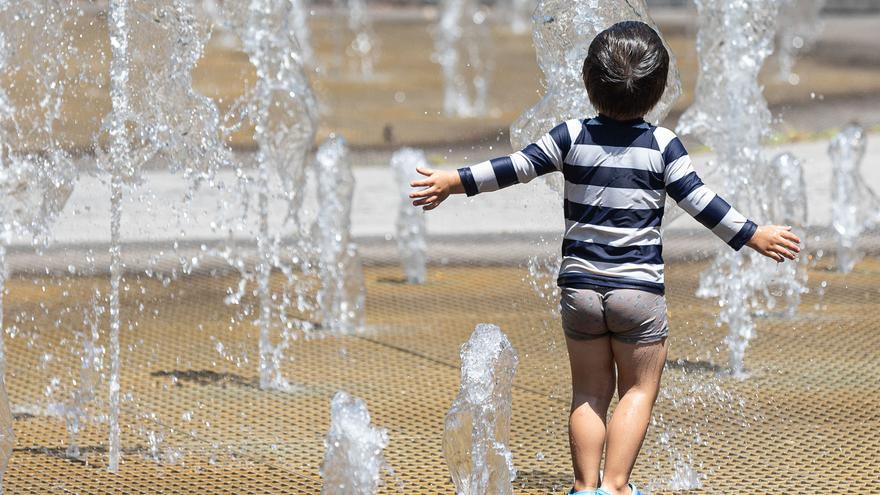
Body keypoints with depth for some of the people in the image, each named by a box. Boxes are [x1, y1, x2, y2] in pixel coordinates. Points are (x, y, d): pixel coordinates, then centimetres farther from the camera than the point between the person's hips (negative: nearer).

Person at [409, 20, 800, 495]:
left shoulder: (572, 136, -3)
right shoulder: (662, 145, -6)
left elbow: (517, 167, -3)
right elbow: (699, 201, -6)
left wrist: (455, 181, 6)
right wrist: (753, 235, 1)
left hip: (580, 286, 2)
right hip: (639, 287, -2)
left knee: (589, 393, 12)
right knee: (639, 390, 7)